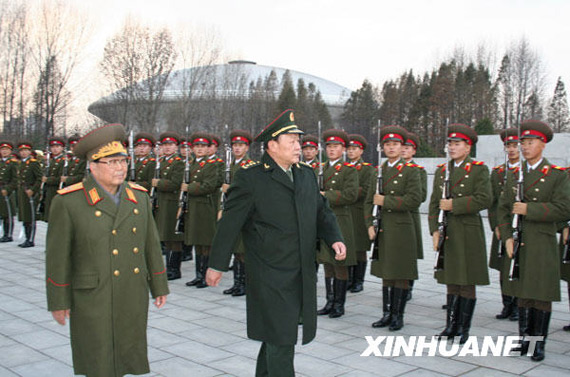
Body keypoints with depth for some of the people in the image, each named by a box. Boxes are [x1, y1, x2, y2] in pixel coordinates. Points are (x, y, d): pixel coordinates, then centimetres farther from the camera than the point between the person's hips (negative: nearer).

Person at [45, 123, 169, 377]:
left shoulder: (139, 197, 5)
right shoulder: (68, 202, -9)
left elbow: (151, 244, 10)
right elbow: (58, 255, -6)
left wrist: (159, 286, 12)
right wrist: (58, 301, -5)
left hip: (134, 297, 4)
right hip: (92, 299, -4)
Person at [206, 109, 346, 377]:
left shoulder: (306, 174, 11)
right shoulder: (250, 177, -9)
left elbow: (322, 211, 17)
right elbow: (229, 223, -8)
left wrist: (335, 239, -1)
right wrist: (217, 265, -7)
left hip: (302, 275, 7)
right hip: (270, 277, -6)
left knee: (276, 334, 19)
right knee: (280, 337, -3)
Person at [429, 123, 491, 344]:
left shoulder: (479, 169, -2)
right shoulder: (441, 171, 13)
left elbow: (484, 200, -14)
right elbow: (434, 203, 10)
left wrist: (454, 205, -16)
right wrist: (434, 230, 0)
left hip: (468, 234, -5)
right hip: (446, 234, 5)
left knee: (467, 283, 2)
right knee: (451, 282, 12)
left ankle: (464, 328, 12)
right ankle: (451, 325, 21)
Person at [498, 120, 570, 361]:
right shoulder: (513, 175, 11)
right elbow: (503, 208, 11)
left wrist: (528, 209, -17)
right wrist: (507, 237, -1)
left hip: (542, 244, -4)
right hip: (517, 244, 4)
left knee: (542, 296, 2)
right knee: (522, 294, 11)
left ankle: (539, 345, 13)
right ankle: (524, 339, 23)